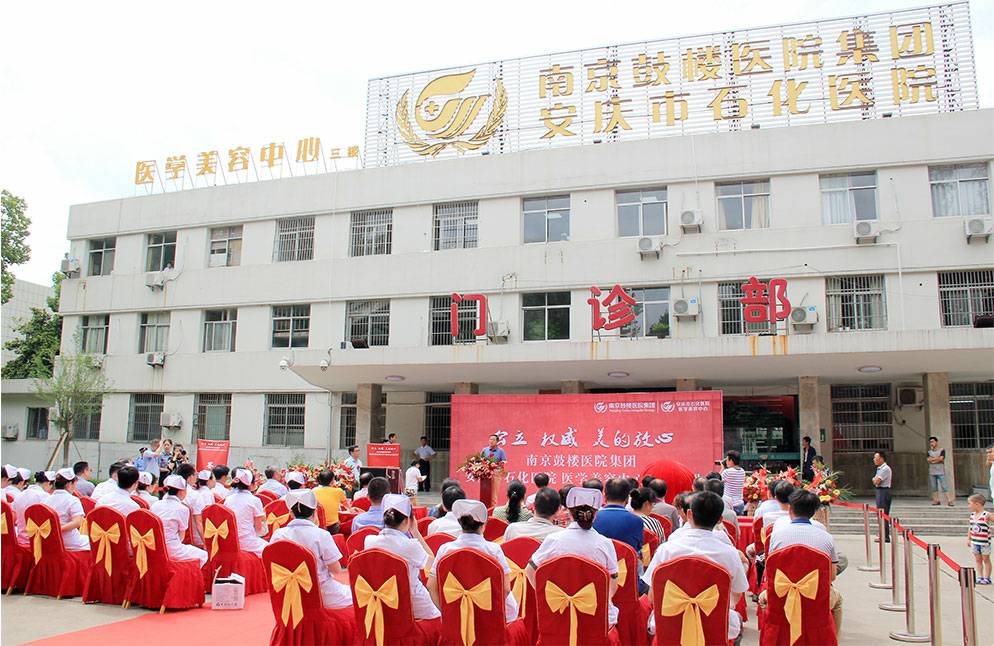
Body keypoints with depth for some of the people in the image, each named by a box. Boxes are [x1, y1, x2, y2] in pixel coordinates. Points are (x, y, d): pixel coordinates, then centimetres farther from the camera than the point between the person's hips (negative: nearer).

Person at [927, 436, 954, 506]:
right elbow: (928, 459, -4)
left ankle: (950, 501, -12)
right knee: (934, 487, 3)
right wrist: (937, 458, -7)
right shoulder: (929, 452, 13)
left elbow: (941, 458, -12)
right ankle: (936, 500, 7)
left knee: (945, 487, -9)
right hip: (932, 472, 4)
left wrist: (932, 460, -5)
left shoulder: (942, 450, 3)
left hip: (941, 472, -4)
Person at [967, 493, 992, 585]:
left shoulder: (987, 515, -16)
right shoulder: (972, 515, 3)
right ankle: (980, 577, 19)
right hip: (975, 542, 6)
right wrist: (968, 538, 15)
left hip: (984, 542, -6)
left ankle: (987, 578, 16)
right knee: (978, 560, 12)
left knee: (986, 560, 8)